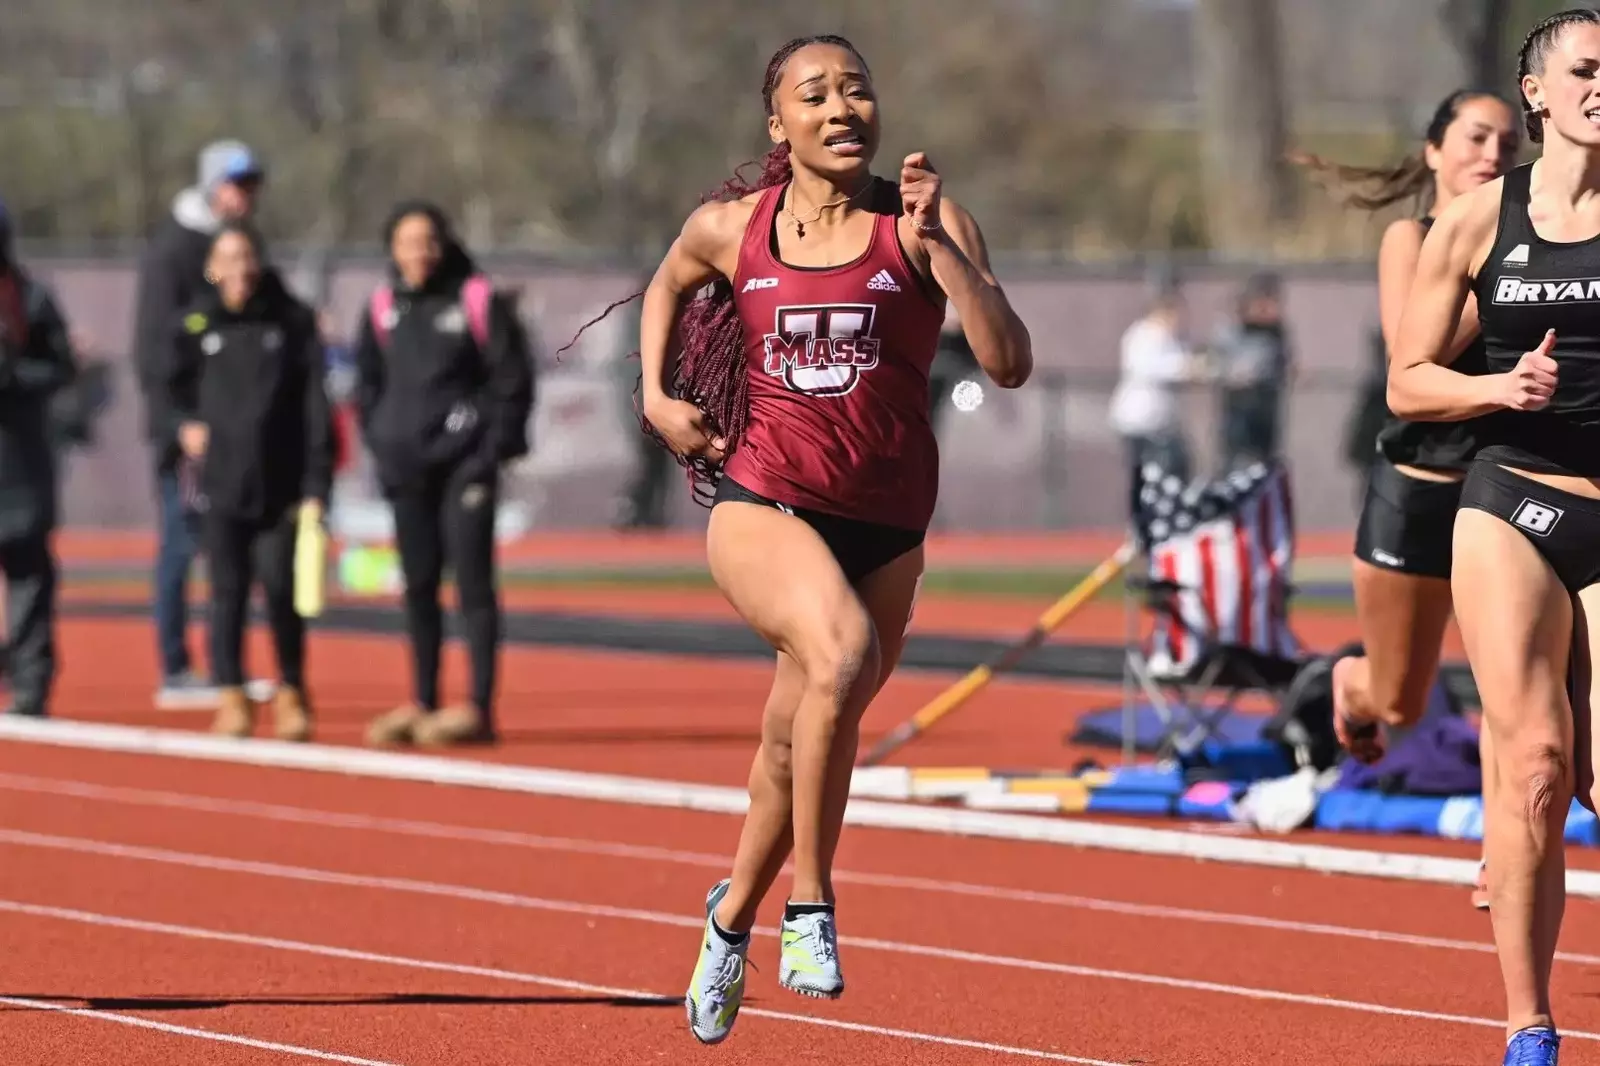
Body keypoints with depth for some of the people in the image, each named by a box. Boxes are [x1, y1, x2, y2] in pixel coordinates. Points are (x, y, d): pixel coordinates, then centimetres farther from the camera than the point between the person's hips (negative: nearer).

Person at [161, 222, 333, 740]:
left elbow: (315, 405, 0)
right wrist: (184, 426, -3)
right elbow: (175, 391, 19)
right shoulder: (196, 324, 5)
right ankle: (231, 696, 10)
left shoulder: (293, 322, 2)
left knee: (280, 586, -3)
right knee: (227, 589, 2)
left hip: (280, 481, -1)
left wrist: (316, 483, -5)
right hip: (220, 481, 1)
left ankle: (291, 693, 13)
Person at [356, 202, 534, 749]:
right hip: (407, 468, 5)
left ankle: (479, 708, -7)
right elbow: (367, 382, 19)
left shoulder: (478, 302, -5)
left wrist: (493, 447, -10)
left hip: (465, 463, -5)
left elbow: (513, 379, -4)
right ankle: (422, 704, 17)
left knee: (472, 582, -6)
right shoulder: (384, 309, 9)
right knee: (418, 586, 10)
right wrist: (381, 443, 7)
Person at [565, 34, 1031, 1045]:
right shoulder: (731, 229, 2)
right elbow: (669, 286, 26)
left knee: (799, 744, 13)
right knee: (842, 652, -33)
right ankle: (810, 907, -22)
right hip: (762, 504, -2)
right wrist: (657, 397, 12)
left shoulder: (927, 224, -3)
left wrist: (936, 246, -21)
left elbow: (1010, 362, -14)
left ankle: (734, 914, 44)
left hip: (884, 526, 2)